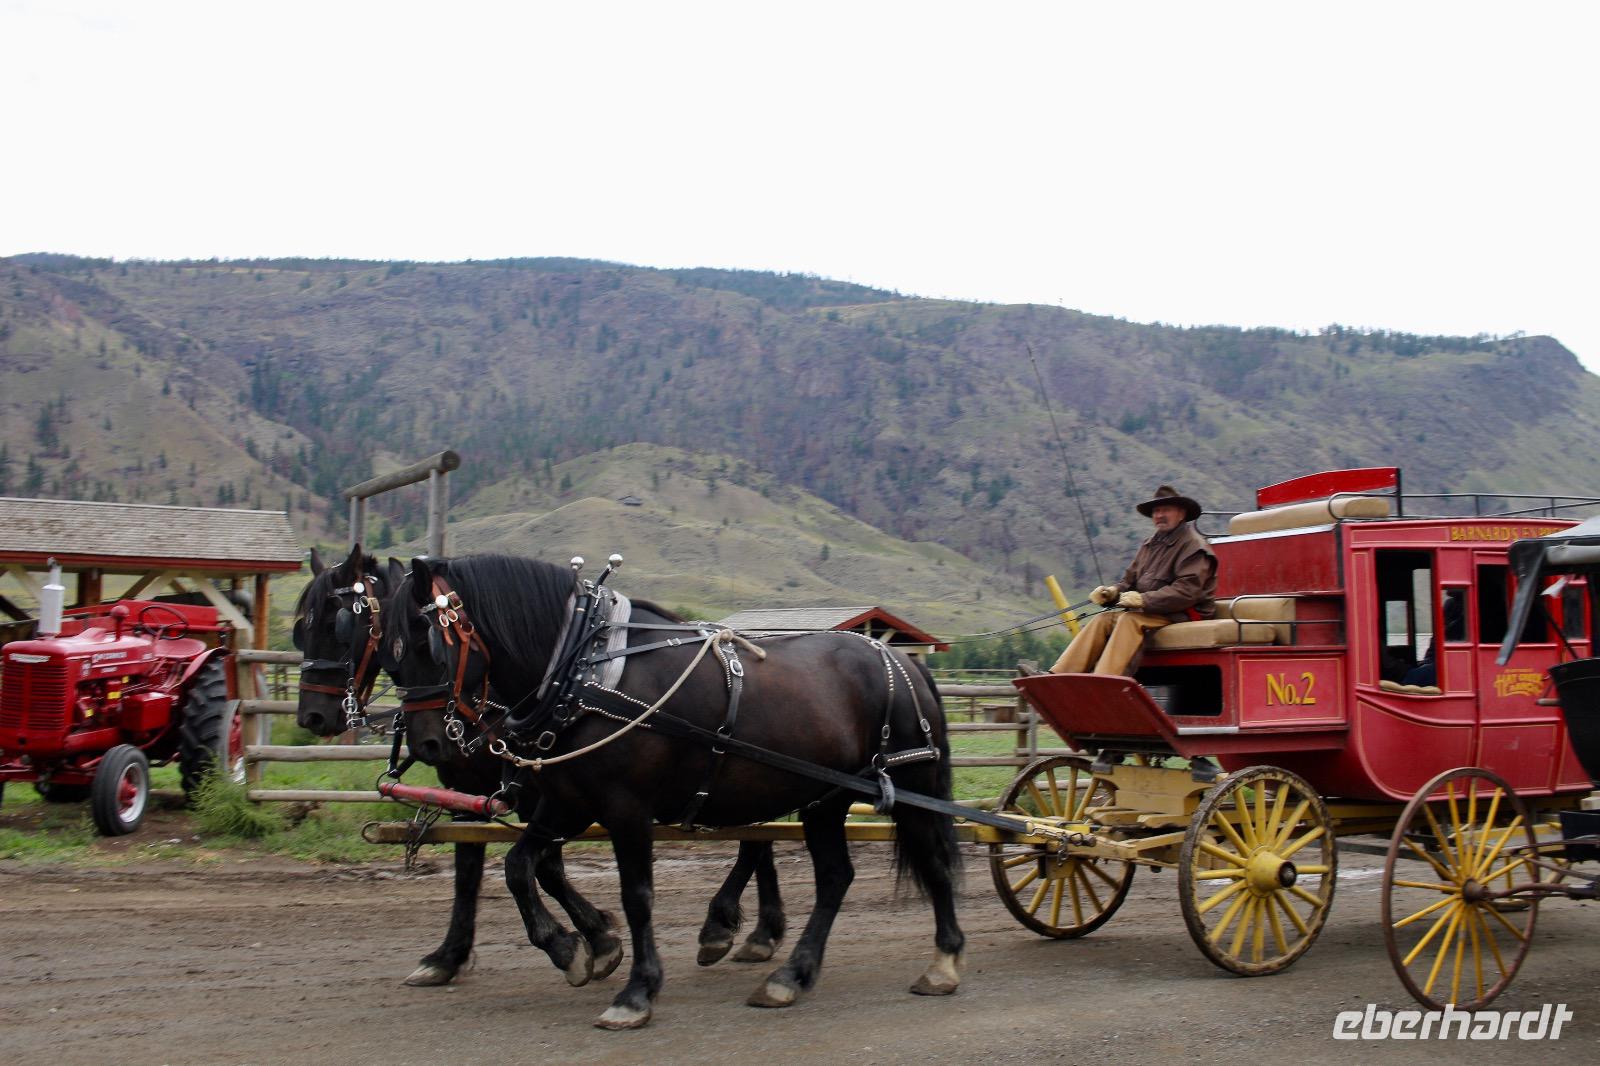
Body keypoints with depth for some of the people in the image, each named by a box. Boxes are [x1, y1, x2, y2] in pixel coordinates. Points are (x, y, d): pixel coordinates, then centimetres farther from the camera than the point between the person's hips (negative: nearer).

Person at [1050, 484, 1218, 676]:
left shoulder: (1193, 545, -8)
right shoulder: (1150, 544, 19)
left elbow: (1186, 591, -19)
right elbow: (1130, 580, 20)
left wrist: (1144, 600, -25)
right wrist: (1112, 592, -4)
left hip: (1183, 614, -8)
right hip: (1150, 611, 8)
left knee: (1130, 619, -30)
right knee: (1103, 619, -9)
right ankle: (1060, 676, -19)